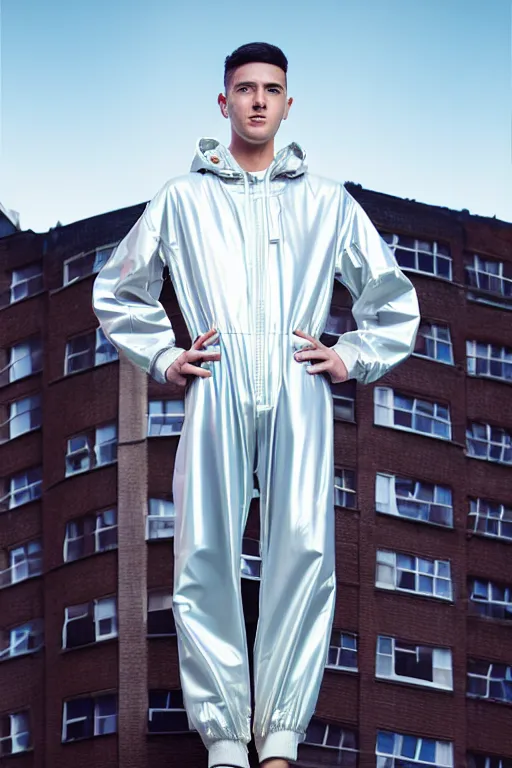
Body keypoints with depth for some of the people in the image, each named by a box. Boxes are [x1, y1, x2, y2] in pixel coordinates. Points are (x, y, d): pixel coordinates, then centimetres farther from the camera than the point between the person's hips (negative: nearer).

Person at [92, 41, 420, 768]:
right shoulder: (183, 198, 17)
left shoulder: (328, 203, 18)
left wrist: (352, 358, 11)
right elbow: (118, 292, 25)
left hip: (299, 390, 0)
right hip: (217, 387, 0)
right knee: (206, 553, -12)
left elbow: (395, 301, 25)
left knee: (303, 547, -15)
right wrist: (163, 357, 12)